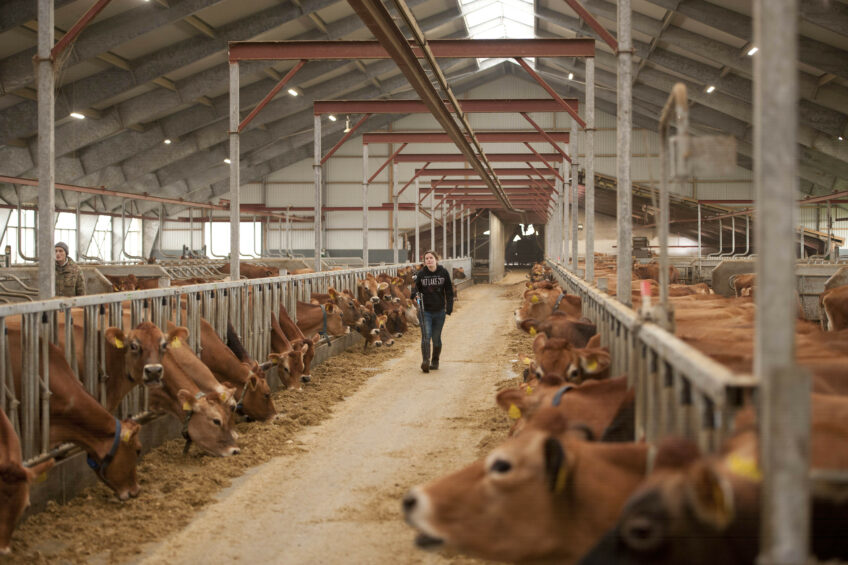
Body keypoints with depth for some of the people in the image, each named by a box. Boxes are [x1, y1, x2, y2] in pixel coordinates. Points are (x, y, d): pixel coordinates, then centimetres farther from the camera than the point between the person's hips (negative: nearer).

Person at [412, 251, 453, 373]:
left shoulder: (443, 273, -2)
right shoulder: (421, 274, -3)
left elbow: (449, 291, 3)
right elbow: (417, 289, 10)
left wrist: (449, 308, -3)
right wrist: (417, 295, -14)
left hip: (439, 311, 1)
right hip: (425, 311, -1)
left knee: (436, 338, 10)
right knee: (426, 336, -14)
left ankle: (435, 361, 27)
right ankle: (425, 362, -20)